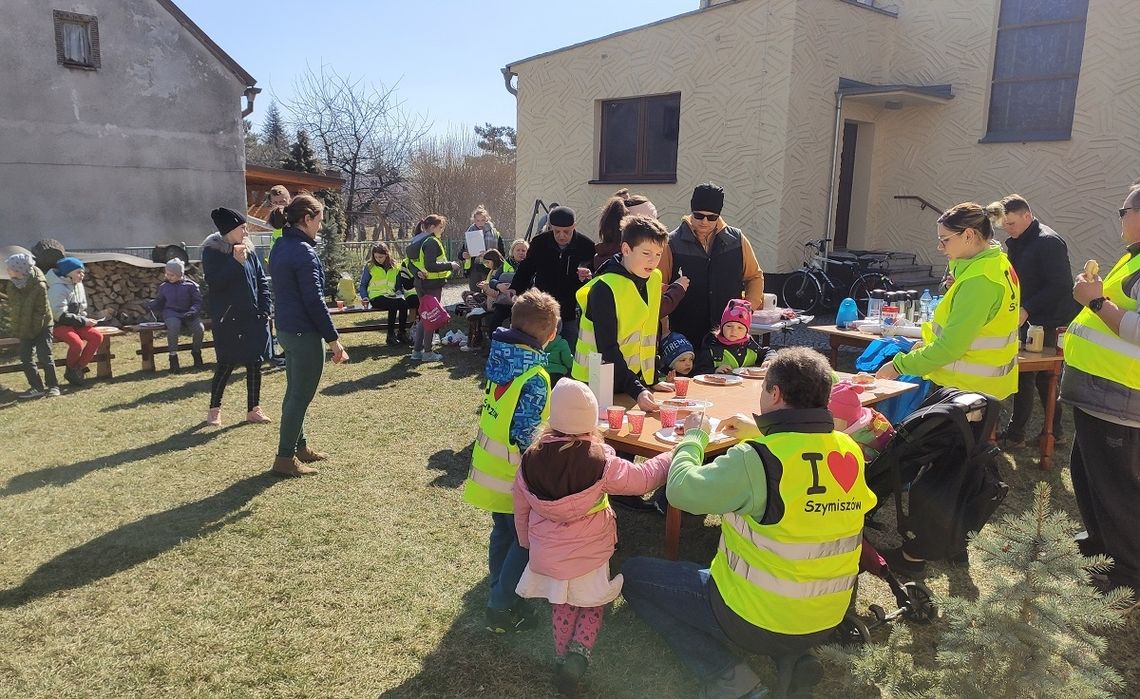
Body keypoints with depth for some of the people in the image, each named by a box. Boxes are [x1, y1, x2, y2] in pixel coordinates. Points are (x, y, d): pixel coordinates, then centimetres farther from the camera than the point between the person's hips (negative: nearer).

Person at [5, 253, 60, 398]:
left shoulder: (39, 286, -22)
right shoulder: (14, 286, -1)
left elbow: (41, 312, -18)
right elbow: (12, 307, 10)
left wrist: (32, 331, -15)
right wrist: (16, 329, 4)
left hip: (42, 327, -7)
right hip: (25, 329, 7)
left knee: (44, 356, -7)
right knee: (25, 358, 0)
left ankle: (52, 386, 5)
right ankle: (37, 387, 5)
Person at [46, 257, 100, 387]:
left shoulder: (78, 285, 10)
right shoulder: (58, 288, -16)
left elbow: (82, 309, 20)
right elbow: (61, 315, -22)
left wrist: (85, 320, 0)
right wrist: (83, 321, -20)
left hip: (76, 323, 8)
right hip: (58, 325, -8)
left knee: (97, 337, -16)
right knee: (77, 343, -32)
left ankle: (77, 369, -8)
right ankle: (70, 370, -2)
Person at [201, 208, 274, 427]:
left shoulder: (248, 249, 8)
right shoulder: (212, 251, -6)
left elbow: (262, 280, 10)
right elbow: (214, 283, -16)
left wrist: (265, 309, 1)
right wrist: (235, 262, -22)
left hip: (254, 318, 5)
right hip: (228, 319, -5)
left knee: (255, 363, 7)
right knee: (226, 364, 0)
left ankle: (253, 409, 19)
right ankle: (214, 409, 18)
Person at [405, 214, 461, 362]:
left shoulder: (416, 241, 12)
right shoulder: (431, 242, -17)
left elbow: (412, 262, 10)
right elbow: (431, 266, -25)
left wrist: (417, 272, -1)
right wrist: (450, 265, -17)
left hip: (420, 283, 9)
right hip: (432, 284, -9)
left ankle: (417, 350, 19)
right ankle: (427, 352, 7)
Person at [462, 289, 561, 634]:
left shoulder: (500, 358, -2)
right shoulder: (535, 376, -24)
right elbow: (524, 435, -26)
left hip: (488, 462, 8)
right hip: (513, 474, -8)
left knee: (503, 531, 24)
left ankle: (500, 590, 40)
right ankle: (501, 609, 14)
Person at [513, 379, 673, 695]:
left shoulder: (531, 458, -13)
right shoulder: (600, 461, -24)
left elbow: (521, 510, 1)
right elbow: (643, 478, -10)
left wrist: (528, 544, 19)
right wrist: (677, 454, 7)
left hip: (545, 558, 3)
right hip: (588, 558, -3)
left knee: (563, 606, 27)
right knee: (593, 605, 21)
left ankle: (562, 658, 21)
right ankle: (579, 653, 1)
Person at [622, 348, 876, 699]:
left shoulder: (757, 459, -26)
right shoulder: (851, 452, -6)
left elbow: (682, 490, -18)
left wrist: (694, 437, -1)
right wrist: (759, 435, 17)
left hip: (757, 619, -6)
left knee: (633, 573, 9)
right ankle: (793, 655, 14)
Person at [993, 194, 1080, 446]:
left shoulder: (1048, 242, -16)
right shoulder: (1016, 242, 11)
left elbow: (1059, 286, -20)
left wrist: (1027, 309, -23)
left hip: (1046, 322, -9)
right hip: (1028, 320, 9)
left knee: (1026, 377, -4)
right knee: (1043, 377, 14)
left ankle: (1015, 432, 4)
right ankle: (1054, 430, 23)